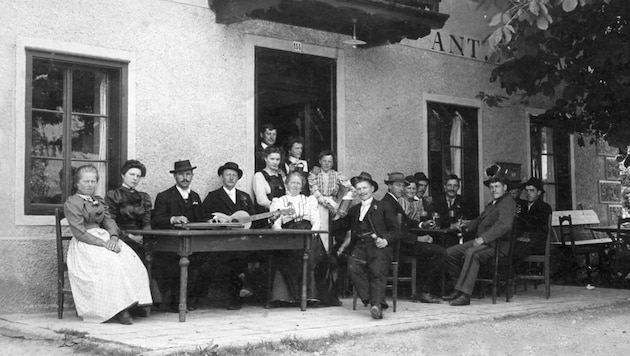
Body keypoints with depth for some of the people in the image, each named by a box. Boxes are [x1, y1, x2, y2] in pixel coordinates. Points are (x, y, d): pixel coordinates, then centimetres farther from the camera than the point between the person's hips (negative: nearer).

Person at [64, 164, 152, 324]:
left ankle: (139, 302, -25)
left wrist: (113, 237, -11)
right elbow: (79, 232, -9)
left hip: (106, 239, 6)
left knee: (131, 260, -21)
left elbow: (109, 221, 14)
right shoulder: (71, 203, 1)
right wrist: (103, 243, -19)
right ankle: (119, 309, -32)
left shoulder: (100, 201, 24)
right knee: (113, 263, -33)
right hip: (85, 245, -6)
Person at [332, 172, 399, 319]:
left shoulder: (384, 207, 18)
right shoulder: (354, 210, 31)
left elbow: (394, 230, 8)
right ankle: (371, 300, -33)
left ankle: (376, 304, -42)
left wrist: (386, 240, -10)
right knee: (353, 267, -29)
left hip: (378, 246, -3)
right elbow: (341, 226, 27)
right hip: (359, 246, 3)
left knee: (378, 271, -31)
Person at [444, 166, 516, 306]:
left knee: (471, 253, -36)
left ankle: (465, 295, -37)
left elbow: (504, 225, -22)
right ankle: (461, 288, 3)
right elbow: (479, 220, 29)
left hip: (497, 245, -10)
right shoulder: (492, 204, 25)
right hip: (481, 241, 10)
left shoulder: (508, 202, -7)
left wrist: (483, 238, -28)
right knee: (450, 252, -2)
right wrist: (467, 226, 9)